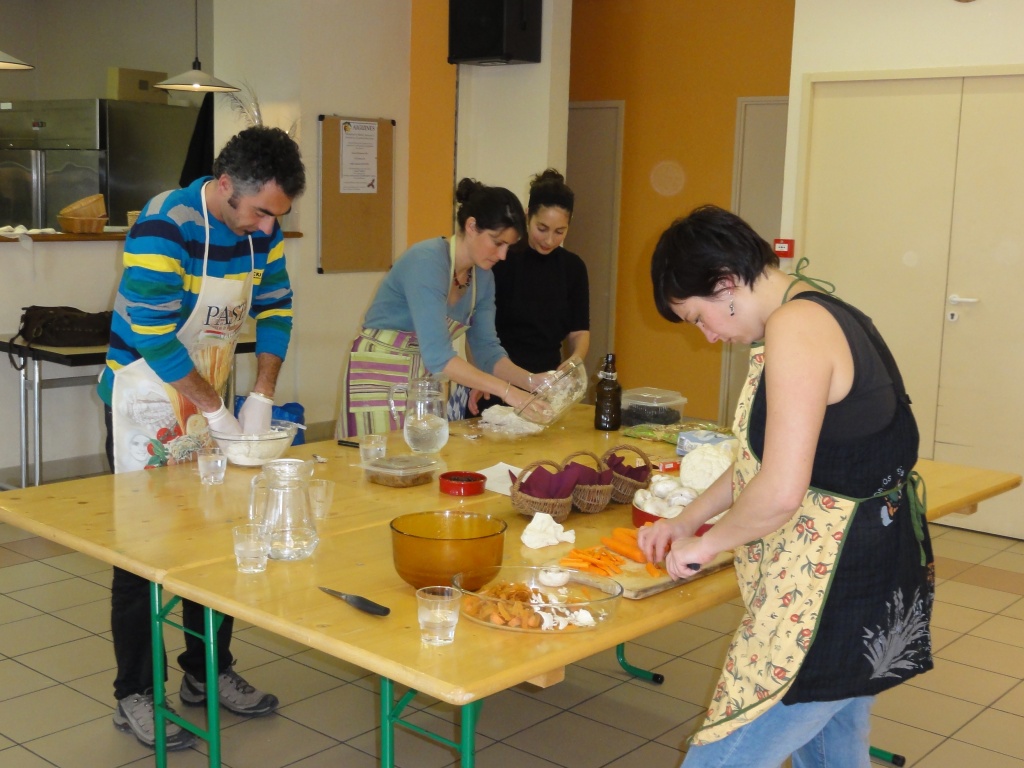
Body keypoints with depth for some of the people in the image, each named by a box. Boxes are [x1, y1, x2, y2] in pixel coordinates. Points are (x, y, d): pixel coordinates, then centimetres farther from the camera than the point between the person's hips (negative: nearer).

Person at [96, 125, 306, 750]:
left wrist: (262, 398, -5)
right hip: (146, 403, -7)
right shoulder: (164, 227, -25)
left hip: (209, 401, 7)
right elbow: (155, 336, -26)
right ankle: (135, 696, 14)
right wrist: (217, 410, -20)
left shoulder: (263, 227, -4)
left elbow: (275, 309, 4)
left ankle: (208, 673, 28)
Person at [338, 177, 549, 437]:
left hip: (432, 377, 7)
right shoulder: (426, 261, -23)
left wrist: (531, 381, -15)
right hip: (383, 379, -7)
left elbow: (486, 349, 3)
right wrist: (507, 391, -34)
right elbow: (436, 354, -31)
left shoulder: (483, 278, 1)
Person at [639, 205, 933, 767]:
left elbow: (780, 493, -27)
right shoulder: (827, 314, 11)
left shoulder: (794, 327, -20)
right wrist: (688, 519, 20)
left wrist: (707, 543, -10)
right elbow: (772, 456, 21)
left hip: (831, 597, -10)